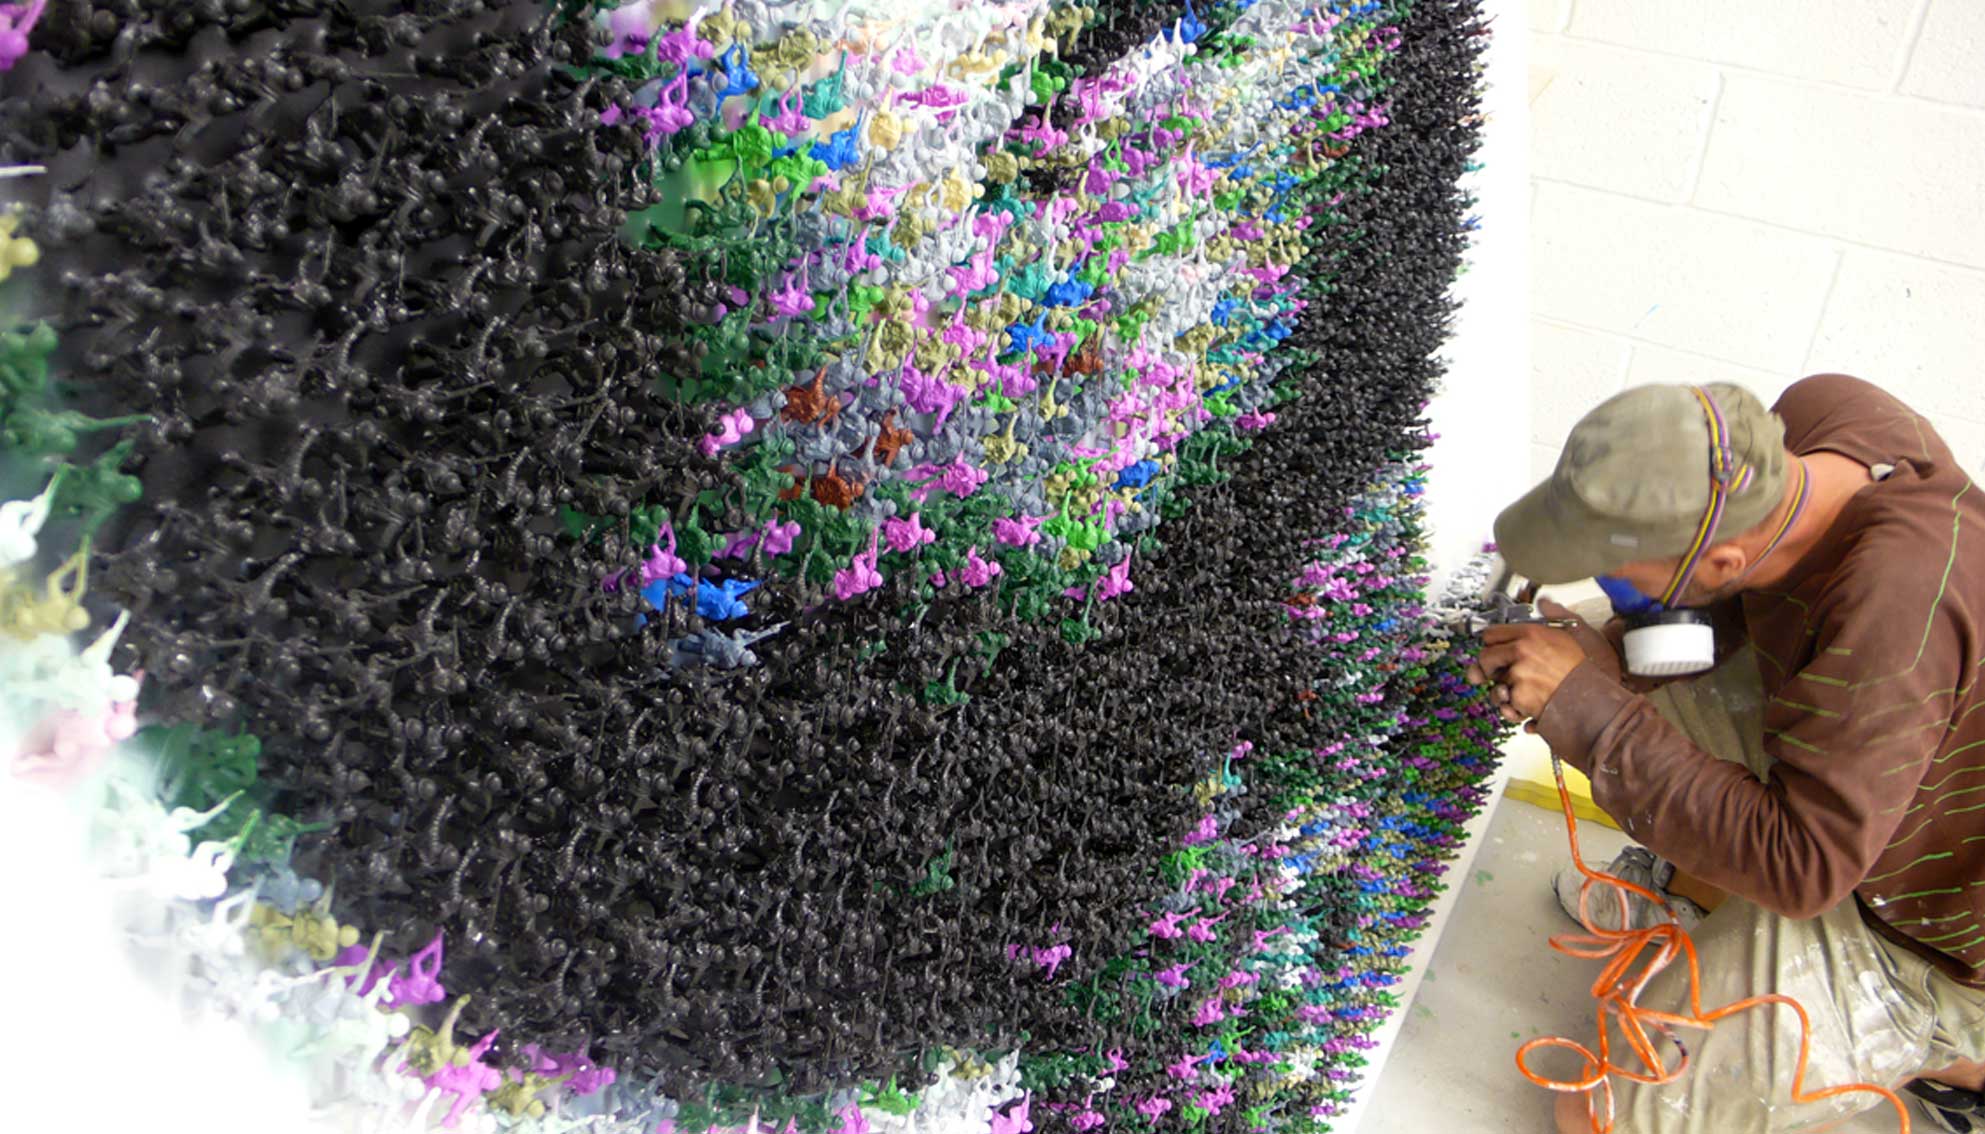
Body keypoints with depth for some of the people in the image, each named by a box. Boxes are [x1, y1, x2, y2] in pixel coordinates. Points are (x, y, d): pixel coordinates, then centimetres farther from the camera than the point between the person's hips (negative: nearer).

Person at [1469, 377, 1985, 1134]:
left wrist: (1589, 707, -33)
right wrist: (1615, 653, -16)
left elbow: (1799, 867, -35)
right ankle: (1693, 882, 29)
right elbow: (1745, 600, 0)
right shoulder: (1821, 412, -20)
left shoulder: (1897, 605, -42)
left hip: (1924, 928, -7)